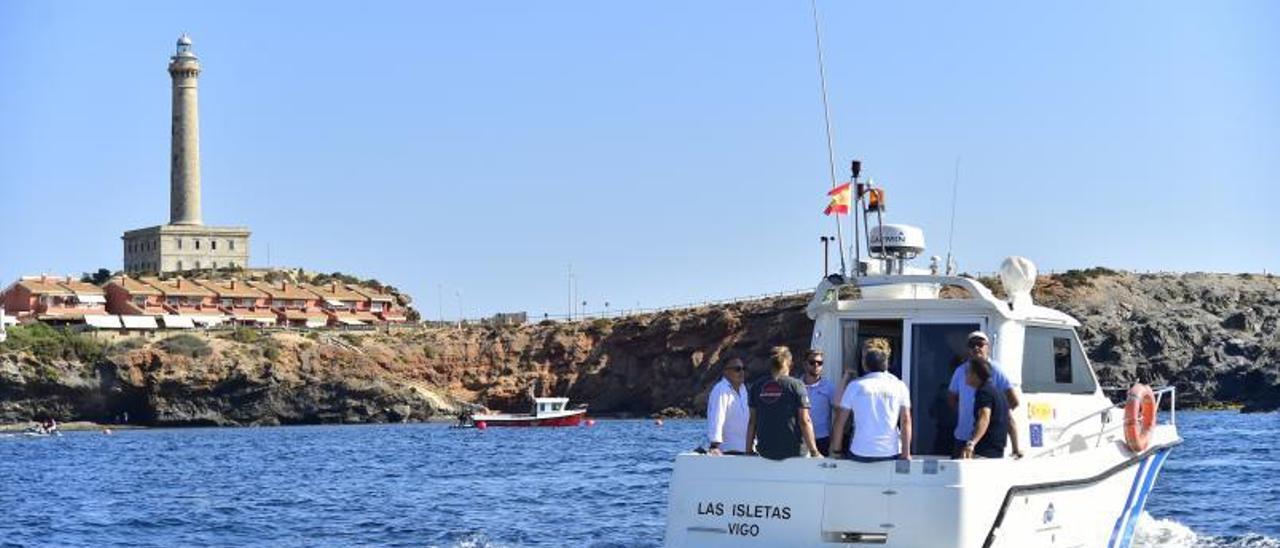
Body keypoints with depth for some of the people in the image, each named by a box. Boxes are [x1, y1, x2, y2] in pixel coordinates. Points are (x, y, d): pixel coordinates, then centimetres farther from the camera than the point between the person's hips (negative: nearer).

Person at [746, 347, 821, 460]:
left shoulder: (757, 387, 7)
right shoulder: (796, 385, -4)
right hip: (792, 452, -4)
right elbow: (804, 421, -7)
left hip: (764, 452, 4)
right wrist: (814, 451, -4)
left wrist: (749, 451, 13)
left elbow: (752, 421, 8)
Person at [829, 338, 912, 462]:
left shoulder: (855, 386, 3)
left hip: (861, 453, 0)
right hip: (891, 453, 1)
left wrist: (836, 450, 9)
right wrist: (906, 453, -2)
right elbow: (906, 421, -3)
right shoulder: (899, 386, 4)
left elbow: (840, 421, 3)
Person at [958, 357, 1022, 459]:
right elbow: (1010, 422, 22)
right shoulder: (997, 392, 19)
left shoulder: (983, 392, -11)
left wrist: (971, 443, -43)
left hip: (984, 454, -10)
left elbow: (984, 419, -28)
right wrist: (1016, 450, 27)